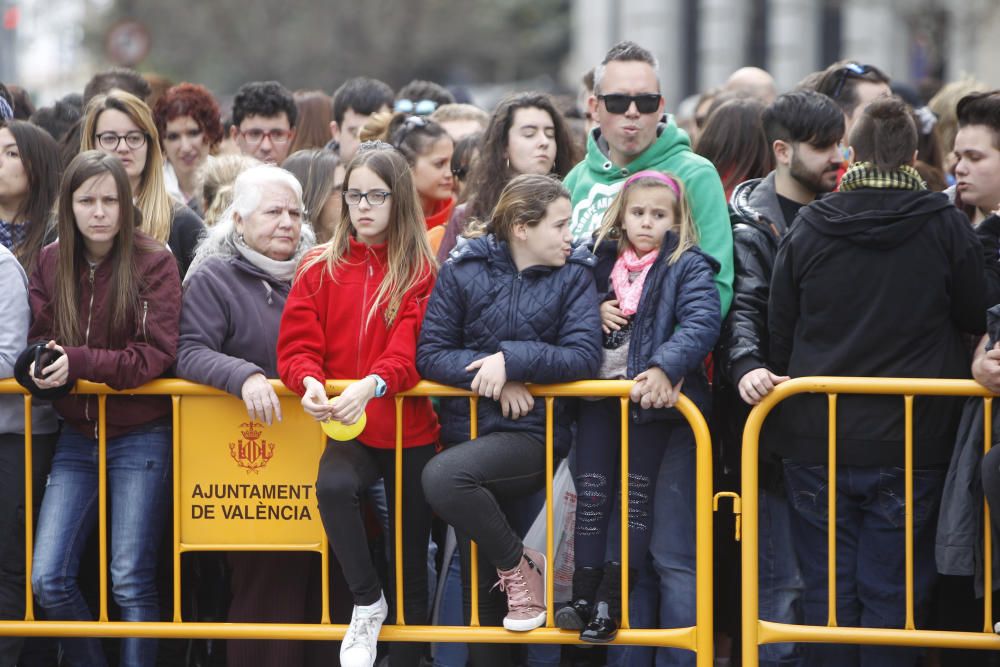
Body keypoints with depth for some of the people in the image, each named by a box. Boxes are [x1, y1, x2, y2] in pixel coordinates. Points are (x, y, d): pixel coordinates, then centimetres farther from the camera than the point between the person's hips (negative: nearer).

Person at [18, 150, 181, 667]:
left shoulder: (154, 264, -9)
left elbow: (156, 354, -14)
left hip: (141, 438, -4)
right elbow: (36, 340, 4)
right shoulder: (50, 264, 3)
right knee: (48, 581, -3)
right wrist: (41, 365, -20)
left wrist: (78, 362, -24)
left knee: (131, 582, 0)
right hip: (77, 438, 4)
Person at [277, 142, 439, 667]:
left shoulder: (421, 271, -2)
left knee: (412, 555, 5)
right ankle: (367, 601, -12)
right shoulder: (320, 268, 5)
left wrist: (372, 385, -33)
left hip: (408, 427, -1)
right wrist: (309, 382, -23)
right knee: (333, 485, -33)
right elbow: (297, 343, 0)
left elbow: (412, 349, -14)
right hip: (347, 429, 1)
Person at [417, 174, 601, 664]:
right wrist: (489, 373, -17)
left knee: (443, 477, -32)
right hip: (468, 430, 3)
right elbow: (430, 354, -2)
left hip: (531, 433, -3)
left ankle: (521, 567, -14)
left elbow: (584, 356, -11)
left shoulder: (574, 275, 1)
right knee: (484, 589, 6)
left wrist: (512, 360, -19)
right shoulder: (462, 270, 3)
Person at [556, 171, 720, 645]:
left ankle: (611, 601, 3)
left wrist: (665, 368, -33)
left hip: (652, 394, -4)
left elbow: (702, 323, -18)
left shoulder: (688, 267, -4)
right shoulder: (601, 261, 11)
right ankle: (584, 595, 4)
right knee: (591, 492, 1)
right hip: (600, 391, 4)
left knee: (637, 495, 1)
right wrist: (595, 310, -1)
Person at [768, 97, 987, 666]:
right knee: (893, 594, 3)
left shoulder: (807, 229, -1)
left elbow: (779, 337, 6)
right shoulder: (945, 227, -8)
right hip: (910, 444, -2)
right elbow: (977, 319, 3)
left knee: (827, 592, 9)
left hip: (816, 445, 2)